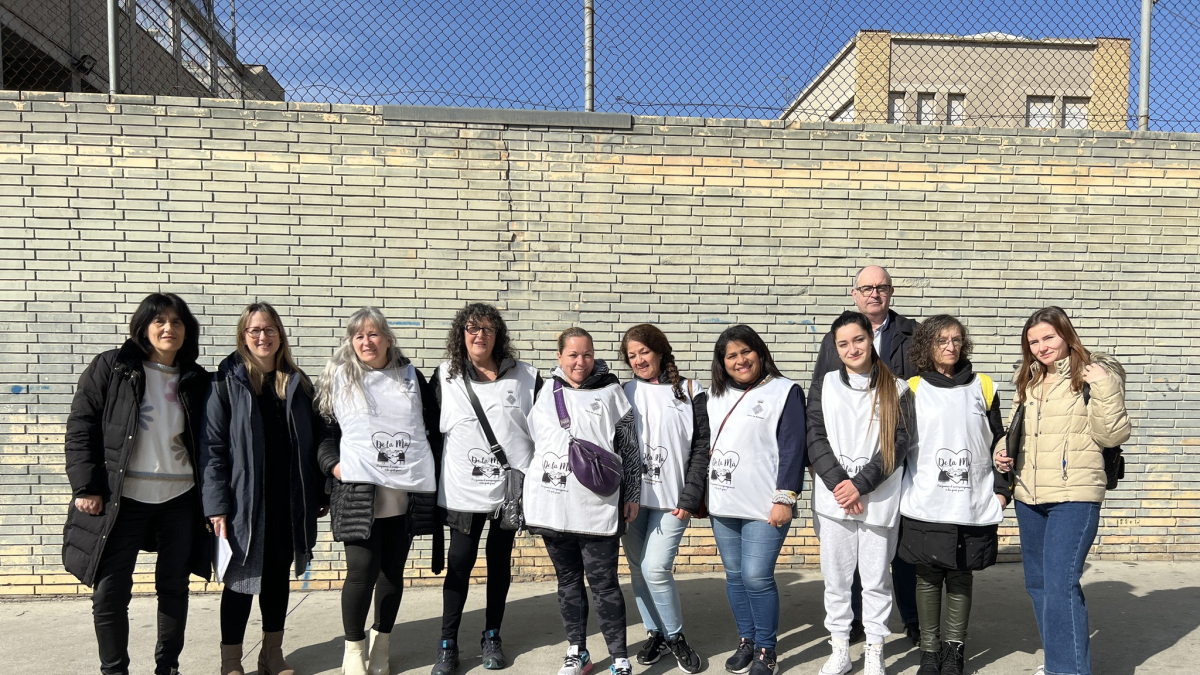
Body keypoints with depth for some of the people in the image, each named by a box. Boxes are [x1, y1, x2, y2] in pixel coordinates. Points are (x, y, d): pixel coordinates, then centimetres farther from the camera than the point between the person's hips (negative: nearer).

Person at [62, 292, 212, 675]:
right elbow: (81, 428, -4)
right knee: (110, 592, 2)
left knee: (174, 587, 11)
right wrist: (86, 488, -11)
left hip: (179, 499, 3)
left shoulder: (196, 381, 5)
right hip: (122, 499, -2)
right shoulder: (110, 368, -3)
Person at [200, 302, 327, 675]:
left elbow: (314, 439, 8)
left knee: (279, 575, 14)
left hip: (289, 501, 4)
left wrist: (319, 493, 5)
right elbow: (212, 447, -9)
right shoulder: (226, 382, -5)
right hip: (245, 501, -4)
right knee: (241, 578, 6)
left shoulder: (297, 383, 7)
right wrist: (216, 505, -14)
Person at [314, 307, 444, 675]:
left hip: (409, 490, 2)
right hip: (360, 490, -2)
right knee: (362, 570, -6)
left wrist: (433, 467, 8)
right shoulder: (337, 378, 6)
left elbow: (436, 426, 15)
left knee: (393, 570, 9)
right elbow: (322, 428, 7)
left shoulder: (410, 376, 10)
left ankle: (381, 645, 26)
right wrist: (333, 464, -7)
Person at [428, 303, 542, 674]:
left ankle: (492, 637, 26)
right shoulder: (445, 376, 2)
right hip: (463, 489, -1)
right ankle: (448, 643, 15)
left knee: (500, 560, 11)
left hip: (512, 486, 1)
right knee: (460, 562, 2)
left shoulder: (525, 376, 1)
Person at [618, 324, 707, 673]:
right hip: (631, 497, 3)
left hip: (671, 499, -3)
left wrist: (690, 497, -9)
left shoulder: (690, 392, 1)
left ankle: (675, 635, 12)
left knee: (655, 568, -10)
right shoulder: (624, 394, 8)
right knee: (638, 569, 8)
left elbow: (701, 448, -1)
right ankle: (655, 632, 28)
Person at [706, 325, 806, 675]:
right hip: (723, 505, 6)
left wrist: (785, 498, -15)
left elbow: (793, 448, -10)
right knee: (734, 576, 12)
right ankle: (746, 641, 28)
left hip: (764, 506, -5)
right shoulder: (716, 395, 12)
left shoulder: (785, 391, -5)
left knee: (757, 577, -7)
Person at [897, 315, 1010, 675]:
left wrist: (1001, 490, 5)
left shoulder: (982, 387, 6)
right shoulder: (912, 389, 2)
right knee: (928, 577, 6)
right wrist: (897, 493, 2)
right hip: (925, 506, -1)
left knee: (961, 578, 9)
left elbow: (998, 442, 10)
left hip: (973, 507, 1)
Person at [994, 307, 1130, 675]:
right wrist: (1004, 452, 5)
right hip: (1028, 496, 7)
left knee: (1060, 585, -13)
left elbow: (1112, 436, -11)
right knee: (1037, 582, 16)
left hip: (1075, 496, -7)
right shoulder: (1029, 380, 13)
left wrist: (1104, 387, -22)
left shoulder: (1095, 374, -7)